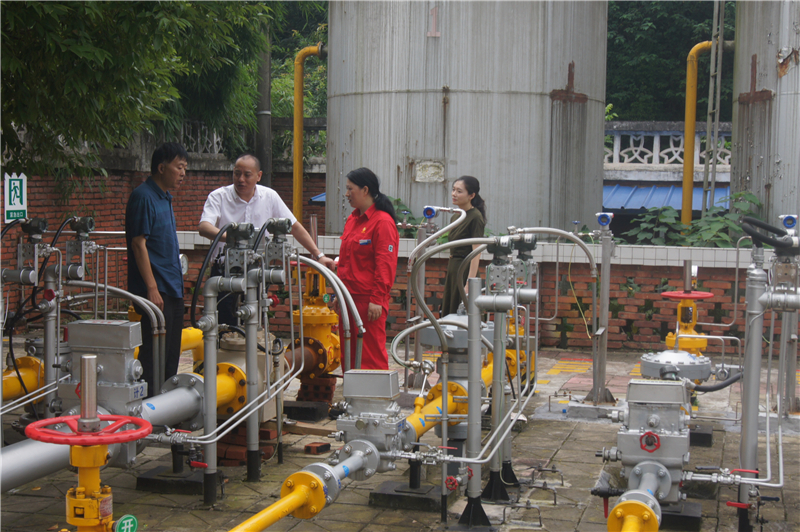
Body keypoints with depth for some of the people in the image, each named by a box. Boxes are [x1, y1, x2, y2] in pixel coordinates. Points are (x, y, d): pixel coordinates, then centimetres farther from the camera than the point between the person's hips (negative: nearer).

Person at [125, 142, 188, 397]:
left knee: (171, 357, 13)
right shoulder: (143, 196, -12)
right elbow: (138, 244, -17)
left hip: (172, 289, 10)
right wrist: (152, 288, -21)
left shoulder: (165, 198, 17)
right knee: (154, 355, -6)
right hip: (156, 290, -10)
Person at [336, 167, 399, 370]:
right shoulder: (352, 219, 14)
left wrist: (377, 300, -18)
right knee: (349, 353, 12)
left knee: (372, 354, -3)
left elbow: (385, 266, -16)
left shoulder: (383, 222, -12)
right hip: (349, 297, 9)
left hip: (369, 300, -9)